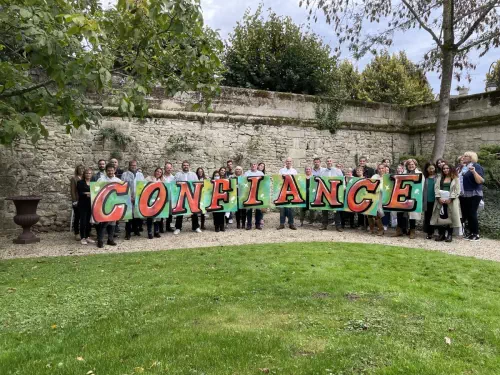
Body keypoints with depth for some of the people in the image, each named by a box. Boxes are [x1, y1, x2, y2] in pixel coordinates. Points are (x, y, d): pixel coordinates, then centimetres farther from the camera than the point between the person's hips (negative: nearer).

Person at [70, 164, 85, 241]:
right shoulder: (74, 178, 1)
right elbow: (72, 190, -4)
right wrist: (74, 201, -10)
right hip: (77, 200, -3)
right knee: (77, 217, 3)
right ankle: (77, 233, 11)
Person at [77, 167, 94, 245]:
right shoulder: (80, 182, 1)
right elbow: (80, 193, -9)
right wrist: (87, 194, -22)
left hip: (91, 204, 4)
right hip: (83, 204, -4)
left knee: (89, 221, 8)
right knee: (83, 221, -2)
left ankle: (88, 237, 18)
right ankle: (82, 238, 5)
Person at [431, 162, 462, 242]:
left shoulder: (455, 178, 5)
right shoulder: (439, 178, 15)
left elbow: (457, 190, -4)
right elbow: (436, 188, 5)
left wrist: (450, 199, -14)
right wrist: (439, 198, -9)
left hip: (451, 201, -3)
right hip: (440, 200, 3)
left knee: (450, 217, -5)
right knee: (441, 217, 0)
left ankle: (449, 235, 1)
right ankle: (441, 234, 7)